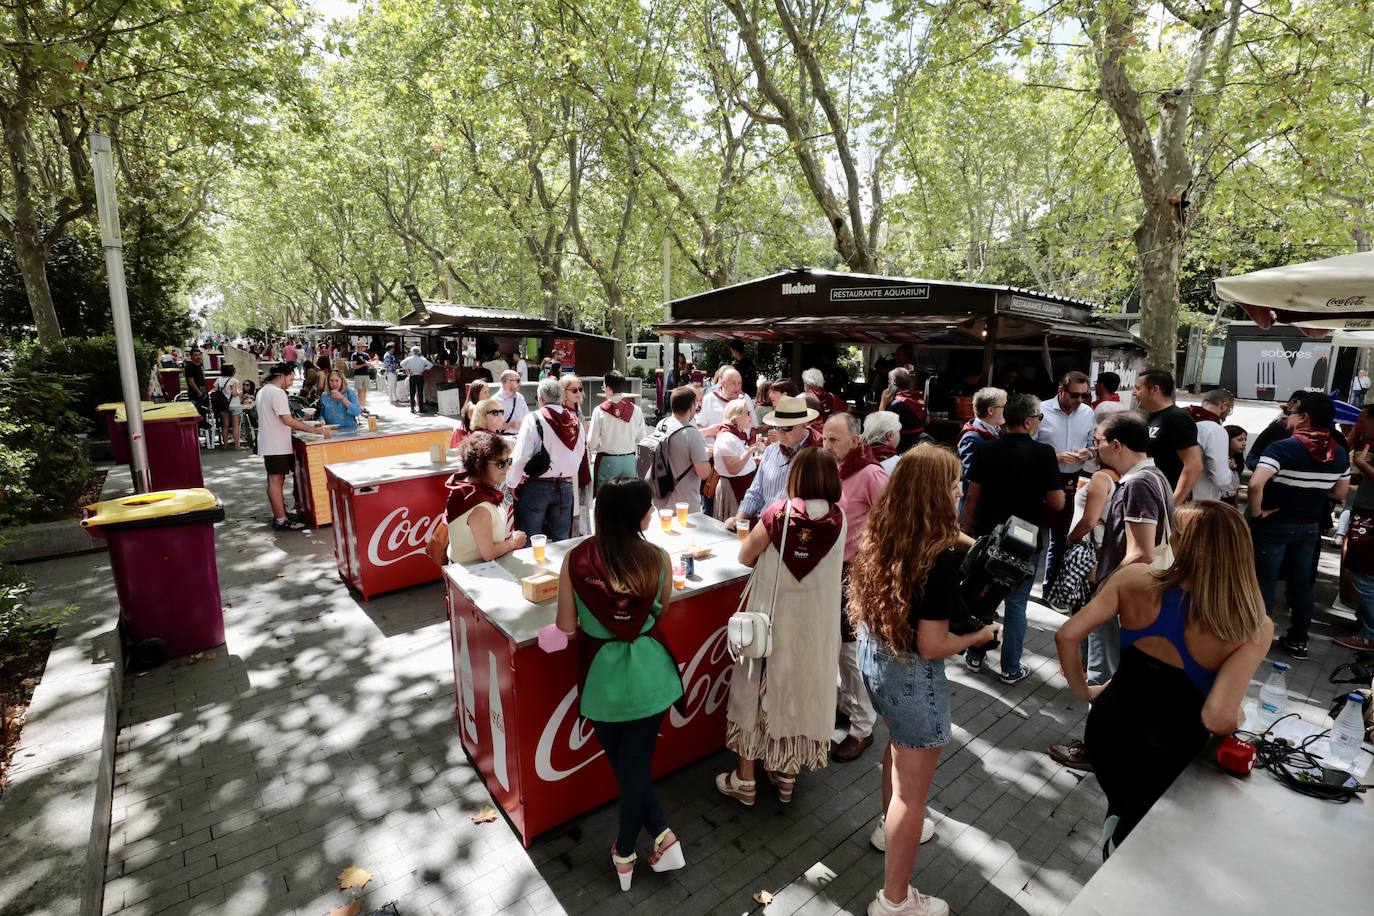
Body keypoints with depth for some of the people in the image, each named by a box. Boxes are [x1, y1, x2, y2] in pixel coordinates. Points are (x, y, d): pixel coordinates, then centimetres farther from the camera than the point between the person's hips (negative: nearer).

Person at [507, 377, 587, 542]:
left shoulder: (533, 419, -12)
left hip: (536, 486, -4)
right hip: (566, 487, 4)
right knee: (561, 539, 13)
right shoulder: (576, 422, 0)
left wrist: (512, 483, -2)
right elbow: (580, 455, 5)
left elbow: (521, 457, -14)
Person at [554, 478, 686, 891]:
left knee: (623, 764, 23)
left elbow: (566, 626, -8)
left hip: (603, 676, 0)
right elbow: (661, 610, 3)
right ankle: (625, 853, 32)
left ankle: (662, 834, 32)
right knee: (636, 764, 17)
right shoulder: (658, 559, -14)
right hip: (648, 673, 1)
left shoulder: (575, 559, -16)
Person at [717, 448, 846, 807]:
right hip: (816, 623, 2)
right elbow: (833, 561, 7)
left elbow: (745, 557, -5)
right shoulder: (838, 518, -7)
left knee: (759, 688, 14)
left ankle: (744, 778, 27)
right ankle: (787, 775, 34)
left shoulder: (779, 512, -15)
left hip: (772, 616, -2)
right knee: (802, 688, 18)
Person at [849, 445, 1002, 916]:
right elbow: (932, 646, -25)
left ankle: (892, 826, 60)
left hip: (871, 655, 8)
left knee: (900, 742, 35)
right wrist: (980, 635, -8)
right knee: (912, 790, 14)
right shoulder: (943, 556, -29)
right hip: (910, 673, -8)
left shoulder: (882, 533, -7)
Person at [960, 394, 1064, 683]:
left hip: (987, 536, 3)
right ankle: (1011, 668, 20)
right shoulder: (1044, 453, -14)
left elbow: (972, 497, -1)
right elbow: (1057, 503, -10)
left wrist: (967, 530, 10)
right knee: (1016, 604, 9)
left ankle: (975, 656, 27)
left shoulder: (985, 451, -6)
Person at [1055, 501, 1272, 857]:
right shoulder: (1254, 629, -22)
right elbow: (1217, 719, -29)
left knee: (1121, 810, 34)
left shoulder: (1136, 580, -19)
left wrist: (1084, 692, 0)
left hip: (1109, 726, 3)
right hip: (1168, 750, -2)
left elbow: (1067, 636, -19)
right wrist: (1239, 716, -5)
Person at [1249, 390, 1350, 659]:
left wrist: (1257, 512, -18)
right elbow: (1340, 493, 12)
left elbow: (1255, 484, -32)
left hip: (1275, 524, -6)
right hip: (1310, 526, 6)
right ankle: (1298, 640, 24)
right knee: (1301, 582, 14)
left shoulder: (1283, 447, -20)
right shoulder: (1339, 453, 2)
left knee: (1264, 581, 4)